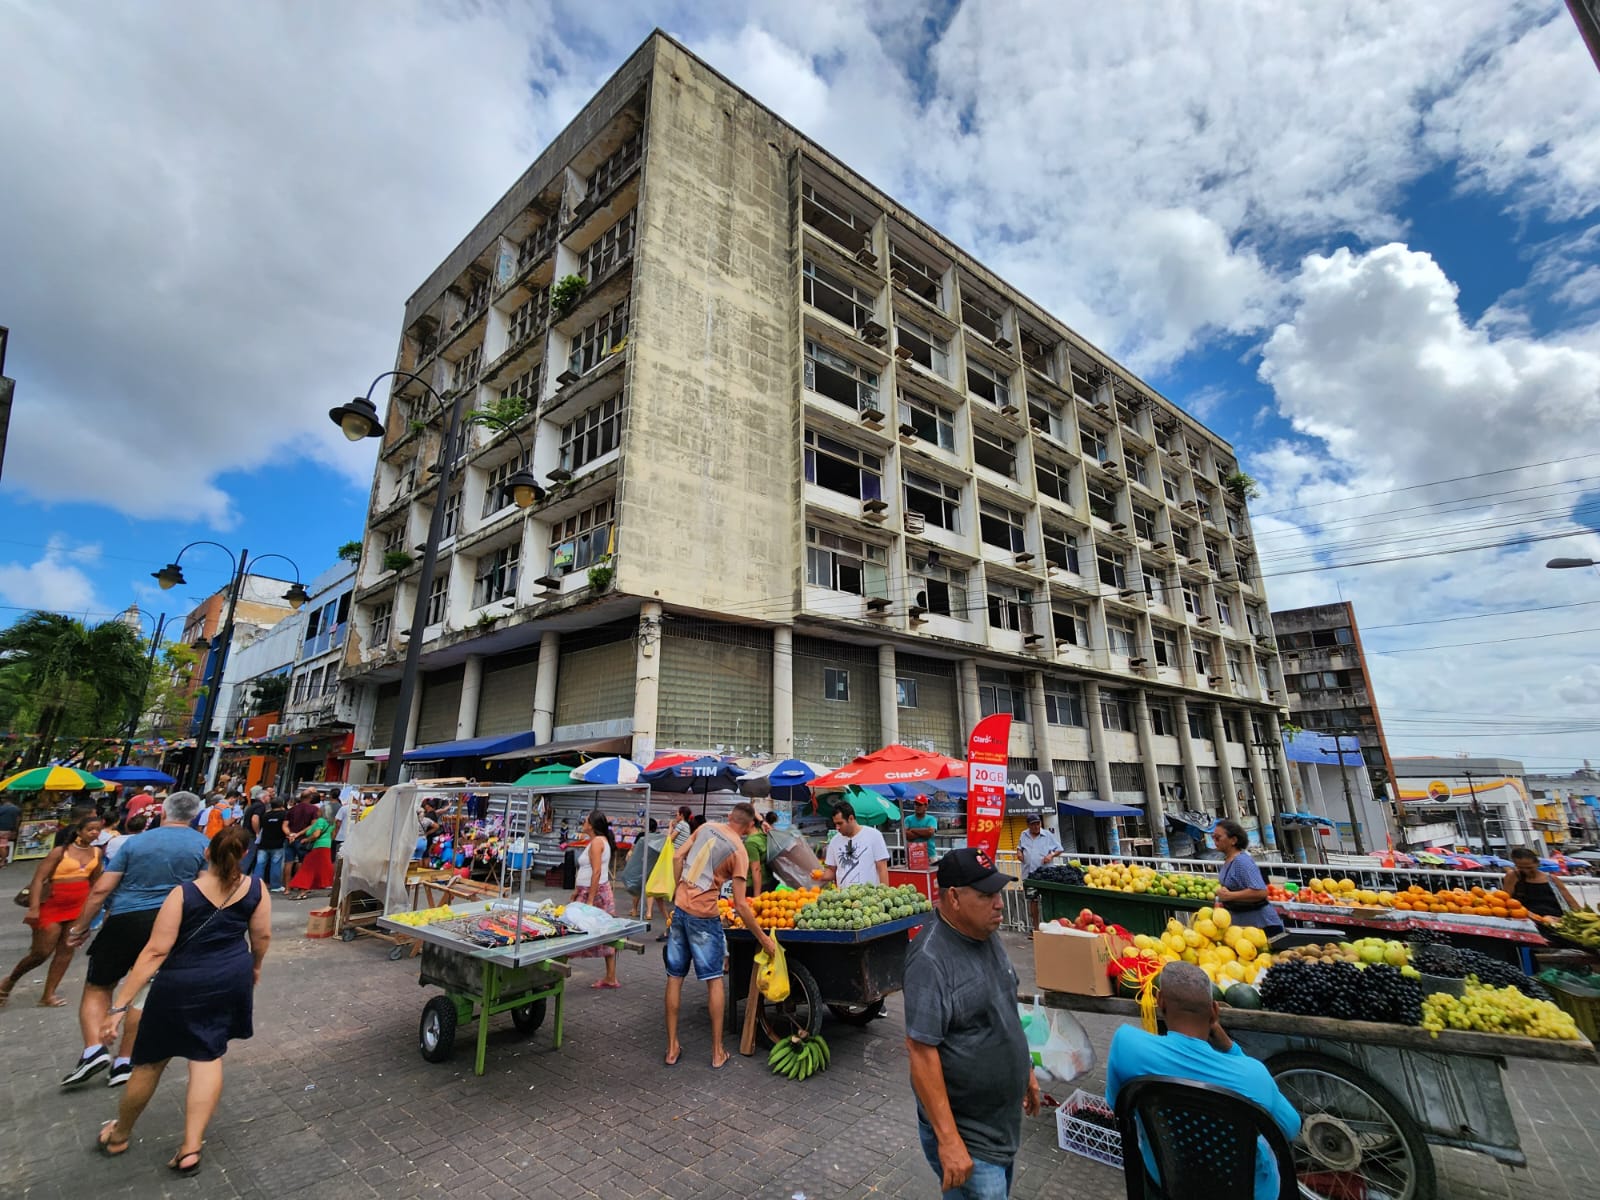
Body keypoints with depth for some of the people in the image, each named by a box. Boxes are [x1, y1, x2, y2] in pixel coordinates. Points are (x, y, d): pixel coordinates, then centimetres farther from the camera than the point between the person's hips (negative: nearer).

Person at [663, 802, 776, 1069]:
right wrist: (763, 938, -6)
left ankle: (672, 1048, 23)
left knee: (675, 978, 14)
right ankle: (718, 1053, 16)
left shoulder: (707, 827, 3)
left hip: (679, 907, 5)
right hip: (704, 916, -5)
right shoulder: (739, 851, -12)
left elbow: (677, 857, 4)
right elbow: (740, 905, -14)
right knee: (714, 980, 10)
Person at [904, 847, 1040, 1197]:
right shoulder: (931, 960, -29)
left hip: (1004, 1117, 8)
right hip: (967, 1133, -8)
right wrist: (948, 1139, -25)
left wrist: (1025, 1069, 17)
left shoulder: (986, 935, -2)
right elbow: (921, 1050, -27)